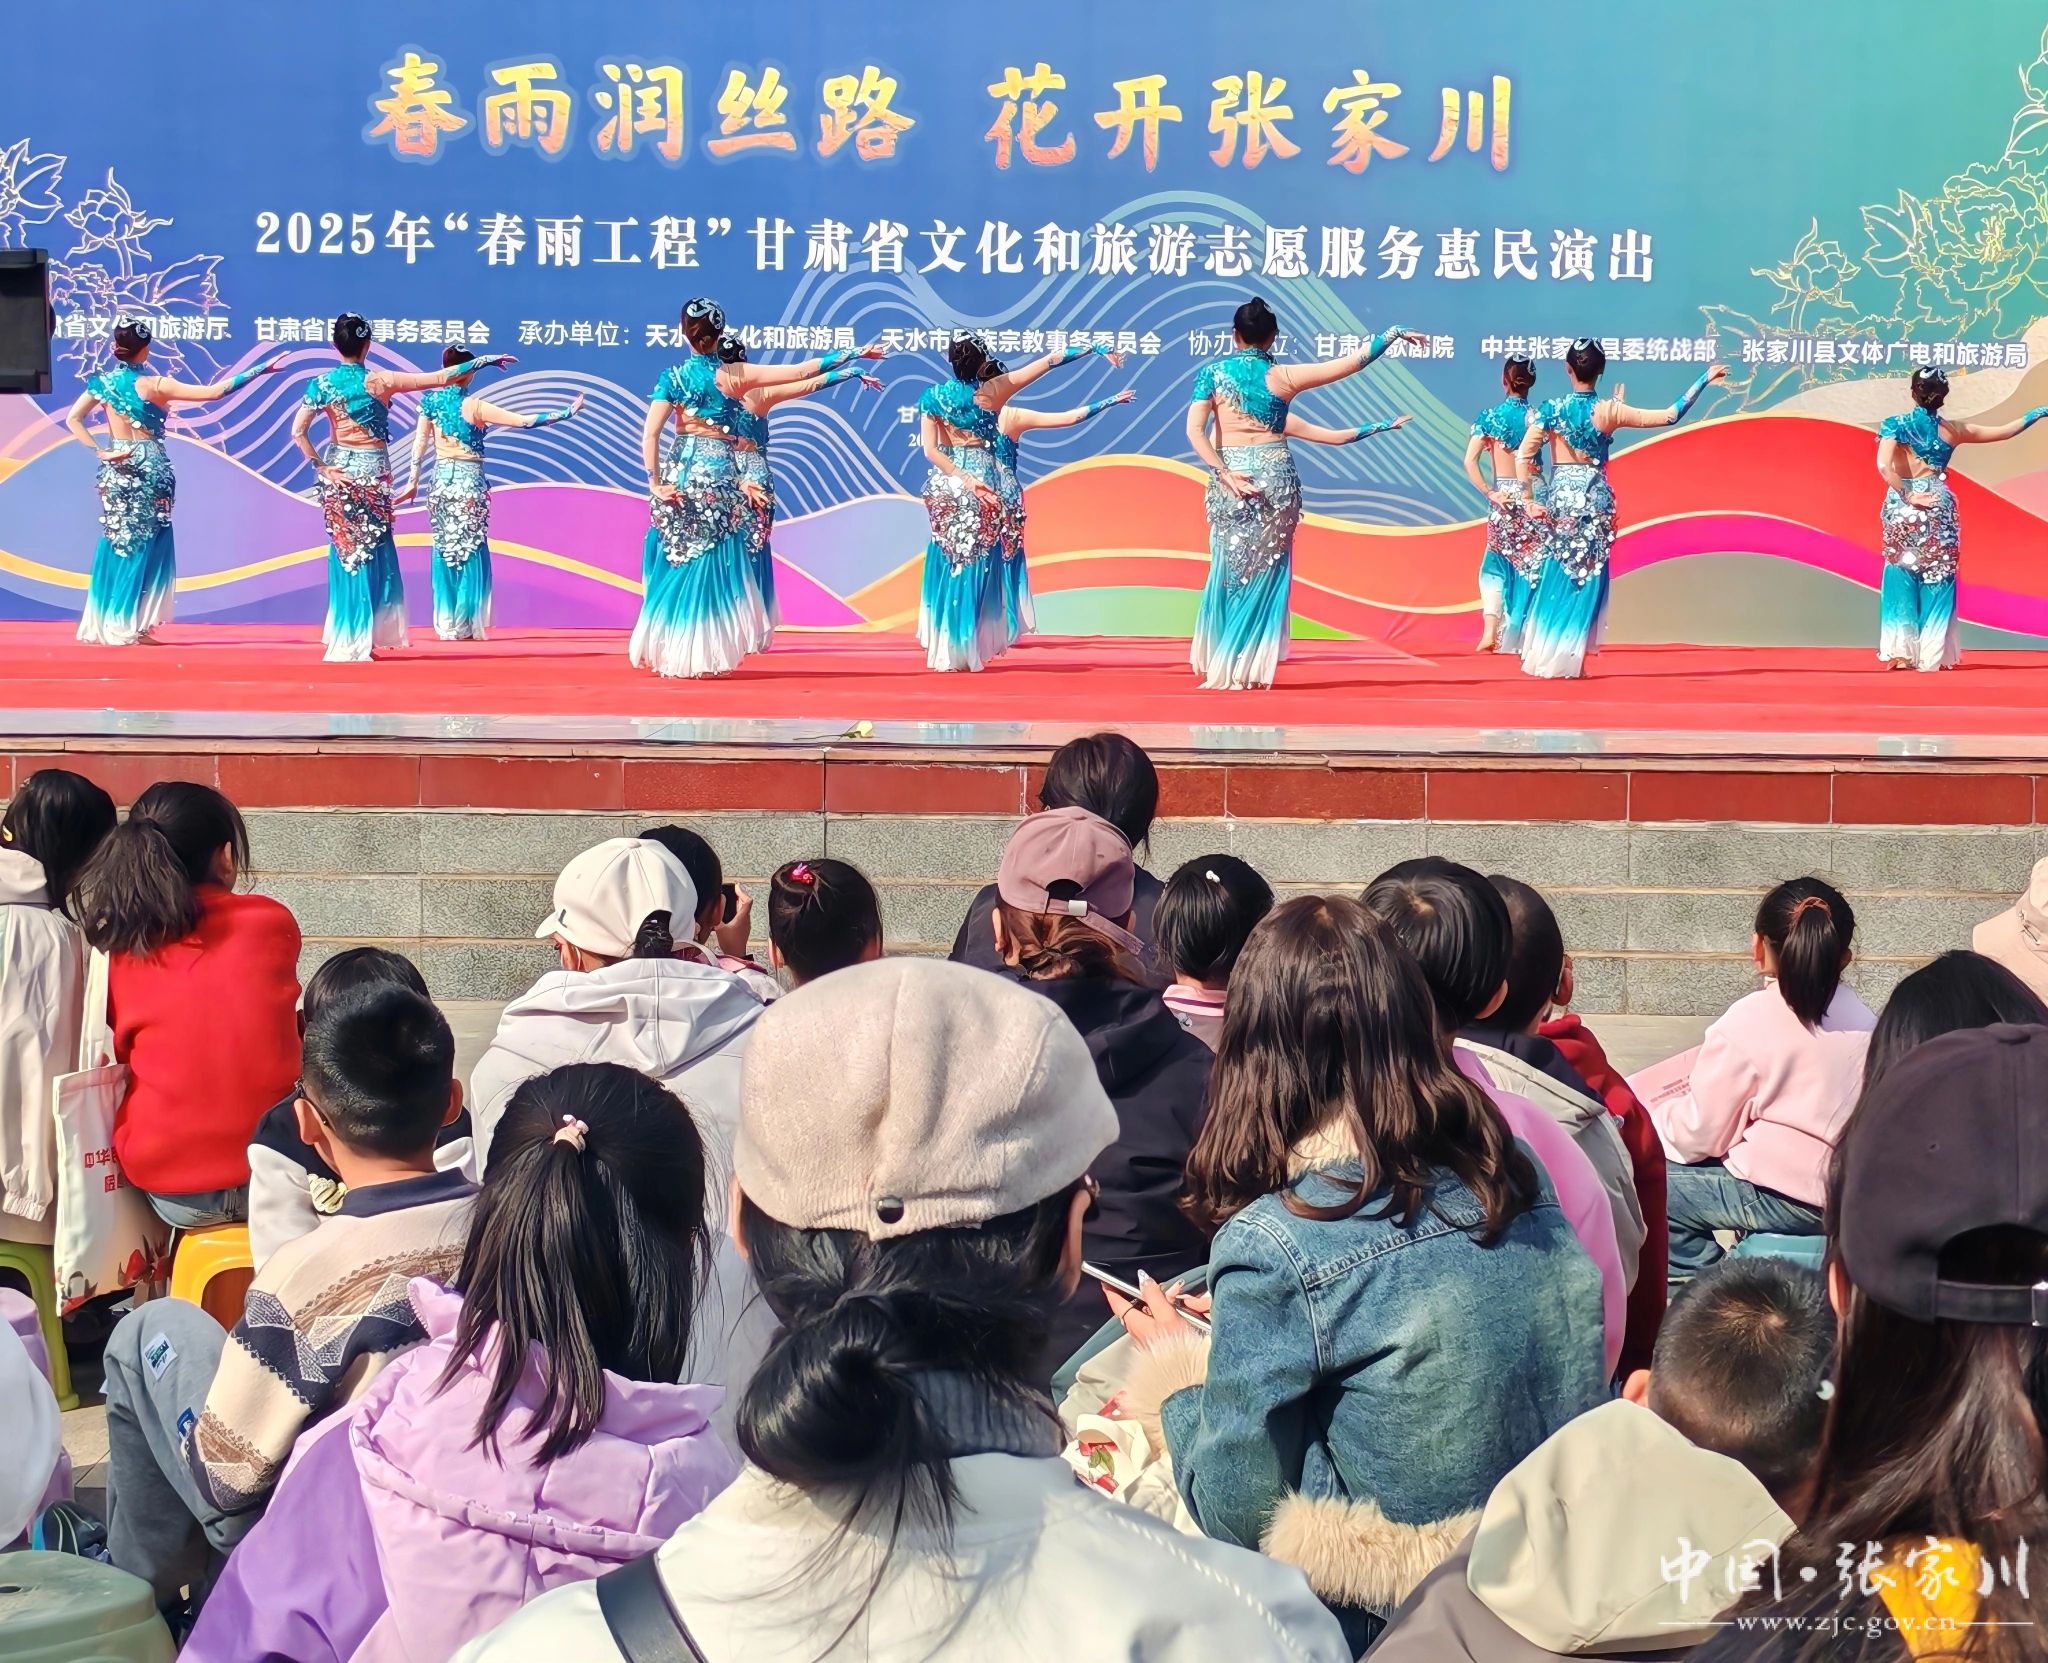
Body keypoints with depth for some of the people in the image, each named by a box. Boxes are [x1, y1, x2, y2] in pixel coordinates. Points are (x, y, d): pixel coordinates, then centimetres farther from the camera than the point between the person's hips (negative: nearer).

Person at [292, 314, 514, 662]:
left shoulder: (322, 384, -4)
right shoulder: (380, 381, -11)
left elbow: (297, 431, -11)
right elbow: (440, 378, -11)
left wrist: (320, 467, -4)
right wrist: (484, 361, -4)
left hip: (338, 472, 3)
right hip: (372, 473, -3)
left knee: (345, 553, 12)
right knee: (372, 556, 6)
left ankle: (344, 640, 11)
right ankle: (358, 642, 6)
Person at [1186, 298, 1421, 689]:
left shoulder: (1213, 373, 1)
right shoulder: (1283, 376, 0)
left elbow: (1195, 429, -11)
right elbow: (1351, 362, 3)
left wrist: (1224, 474, -14)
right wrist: (1393, 333, 12)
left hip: (1232, 479, 1)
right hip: (1276, 477, -1)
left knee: (1229, 571, 13)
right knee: (1265, 575, 7)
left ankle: (1219, 666, 12)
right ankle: (1249, 669, 5)